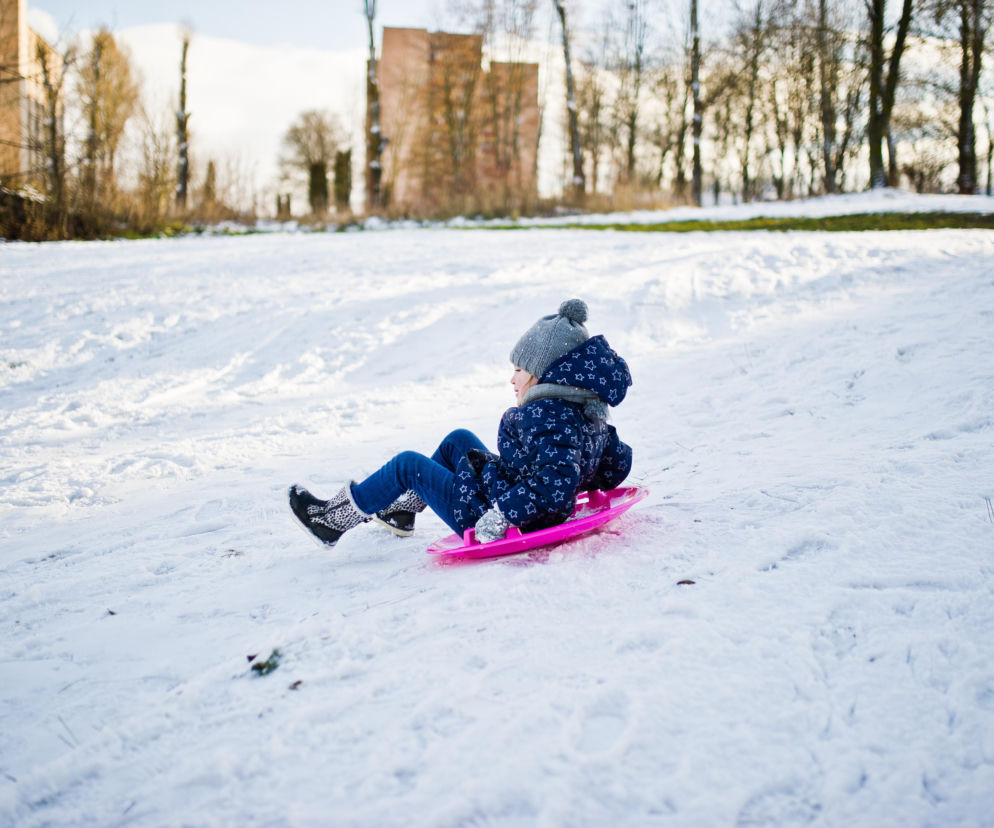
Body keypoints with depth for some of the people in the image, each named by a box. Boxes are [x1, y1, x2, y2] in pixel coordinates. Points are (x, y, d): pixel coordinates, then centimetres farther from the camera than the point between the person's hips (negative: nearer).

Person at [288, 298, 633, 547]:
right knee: (458, 440, 25)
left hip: (488, 521, -10)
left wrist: (500, 516, -36)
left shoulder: (547, 416, -28)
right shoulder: (588, 412, 0)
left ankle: (334, 519, 23)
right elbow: (617, 465, 8)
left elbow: (556, 482, -41)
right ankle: (401, 508, 41)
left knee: (408, 464, 4)